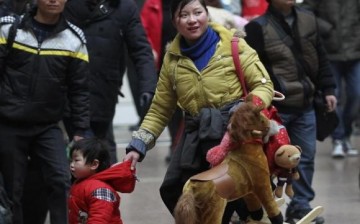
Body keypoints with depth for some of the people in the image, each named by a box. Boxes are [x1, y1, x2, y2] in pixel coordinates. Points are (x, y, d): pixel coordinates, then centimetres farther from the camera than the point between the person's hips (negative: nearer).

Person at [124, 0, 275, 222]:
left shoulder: (233, 45, -3)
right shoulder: (173, 58, 10)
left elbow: (264, 86, -2)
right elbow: (160, 110, 14)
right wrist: (138, 146, 6)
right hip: (196, 133, 5)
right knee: (172, 190, 0)